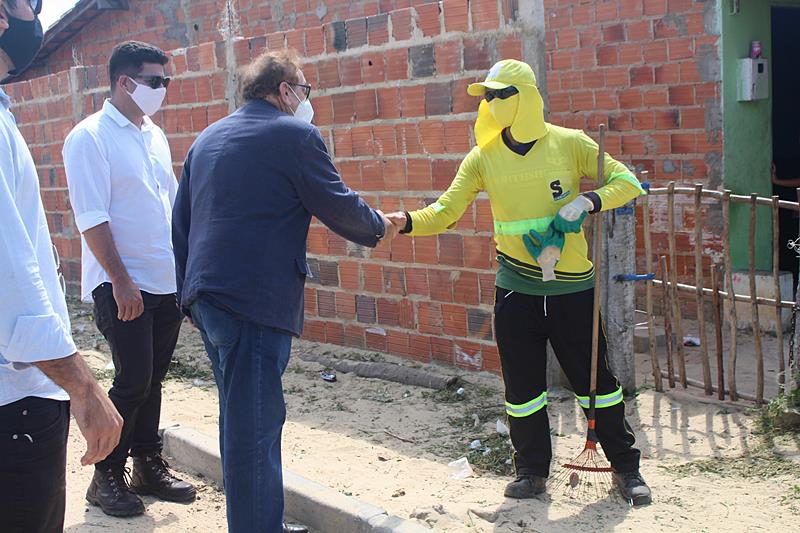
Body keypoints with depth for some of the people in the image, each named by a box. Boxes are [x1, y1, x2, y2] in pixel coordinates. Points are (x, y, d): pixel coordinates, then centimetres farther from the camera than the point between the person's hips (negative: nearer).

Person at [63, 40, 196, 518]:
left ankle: (149, 465, 26)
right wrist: (121, 281, -18)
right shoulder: (90, 137, -10)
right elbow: (92, 219, -15)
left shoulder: (155, 135, 12)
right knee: (133, 381, -5)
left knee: (153, 379, 13)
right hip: (123, 284, -7)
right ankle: (107, 476, 11)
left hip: (168, 281, 7)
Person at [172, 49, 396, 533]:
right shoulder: (296, 135, -6)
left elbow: (181, 223, 20)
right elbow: (339, 206, -4)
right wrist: (378, 226, 16)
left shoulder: (207, 139, 18)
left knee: (242, 419, 19)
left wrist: (189, 292, 24)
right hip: (257, 298, -8)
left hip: (205, 294, 9)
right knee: (254, 426, -4)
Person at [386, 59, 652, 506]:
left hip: (572, 288, -1)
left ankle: (626, 467, 25)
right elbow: (445, 212, -5)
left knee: (596, 379, 7)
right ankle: (533, 470, 28)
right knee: (522, 386, 9)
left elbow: (626, 182, -2)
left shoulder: (570, 144, -7)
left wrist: (587, 201, -20)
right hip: (516, 290, 2)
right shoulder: (484, 157, -2)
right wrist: (407, 222, -24)